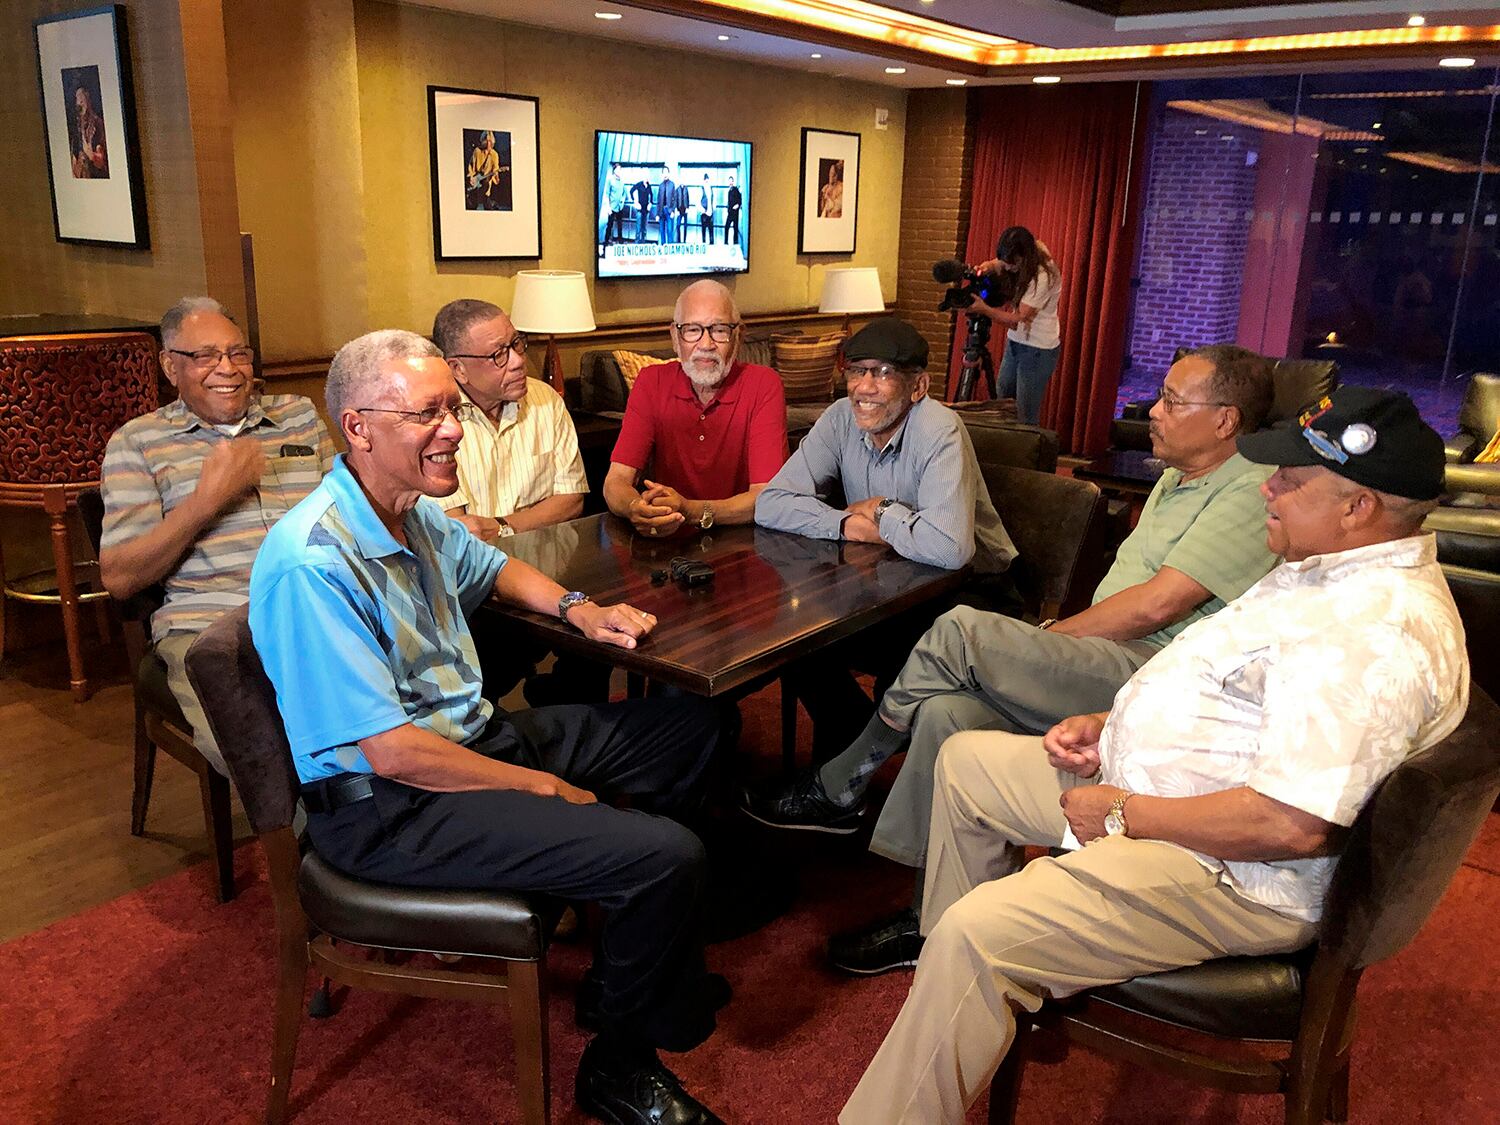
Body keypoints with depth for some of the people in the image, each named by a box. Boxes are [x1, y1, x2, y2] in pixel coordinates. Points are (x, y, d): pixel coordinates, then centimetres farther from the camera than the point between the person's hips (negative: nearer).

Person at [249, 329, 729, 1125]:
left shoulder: (416, 511, 2)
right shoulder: (313, 564, -26)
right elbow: (393, 754, -26)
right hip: (389, 806, -10)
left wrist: (579, 610, 6)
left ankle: (631, 959, 27)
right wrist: (545, 787, -17)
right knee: (667, 856, -23)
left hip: (475, 736, 10)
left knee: (688, 728, 14)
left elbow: (491, 567, 25)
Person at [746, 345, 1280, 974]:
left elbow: (1157, 604, -16)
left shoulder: (1252, 495, -8)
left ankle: (838, 790, -6)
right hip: (1101, 672, 9)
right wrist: (1046, 648, 5)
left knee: (960, 634, -23)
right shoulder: (1176, 479, 24)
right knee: (948, 713, -18)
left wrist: (1047, 639, -6)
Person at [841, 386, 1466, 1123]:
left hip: (1230, 872, -11)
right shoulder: (1331, 567, 9)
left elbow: (1295, 825, -33)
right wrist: (1109, 726, 6)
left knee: (975, 934, -28)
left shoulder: (1379, 633, -27)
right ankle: (952, 960, 33)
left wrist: (1123, 813, -21)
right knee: (965, 760, 18)